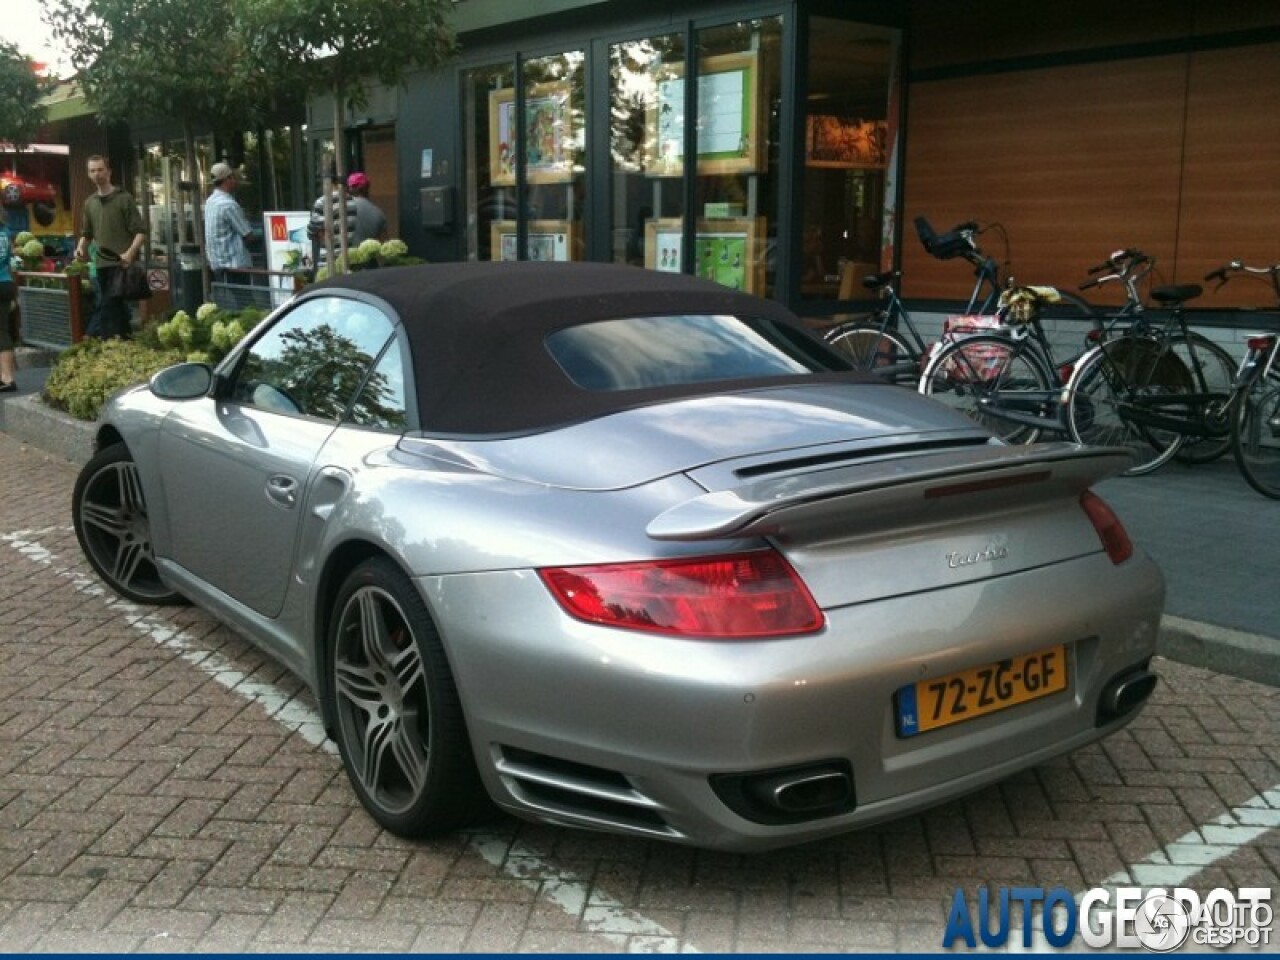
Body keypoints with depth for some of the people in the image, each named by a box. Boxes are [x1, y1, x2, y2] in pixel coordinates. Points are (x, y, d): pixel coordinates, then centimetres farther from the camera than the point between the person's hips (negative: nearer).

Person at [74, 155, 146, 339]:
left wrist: (130, 253, -21)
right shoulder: (90, 202, 14)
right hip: (101, 264, 5)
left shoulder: (124, 198, -2)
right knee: (118, 307, 9)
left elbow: (141, 231, -7)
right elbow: (87, 233, 24)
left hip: (121, 264, -5)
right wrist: (81, 248, 2)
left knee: (106, 305, -12)